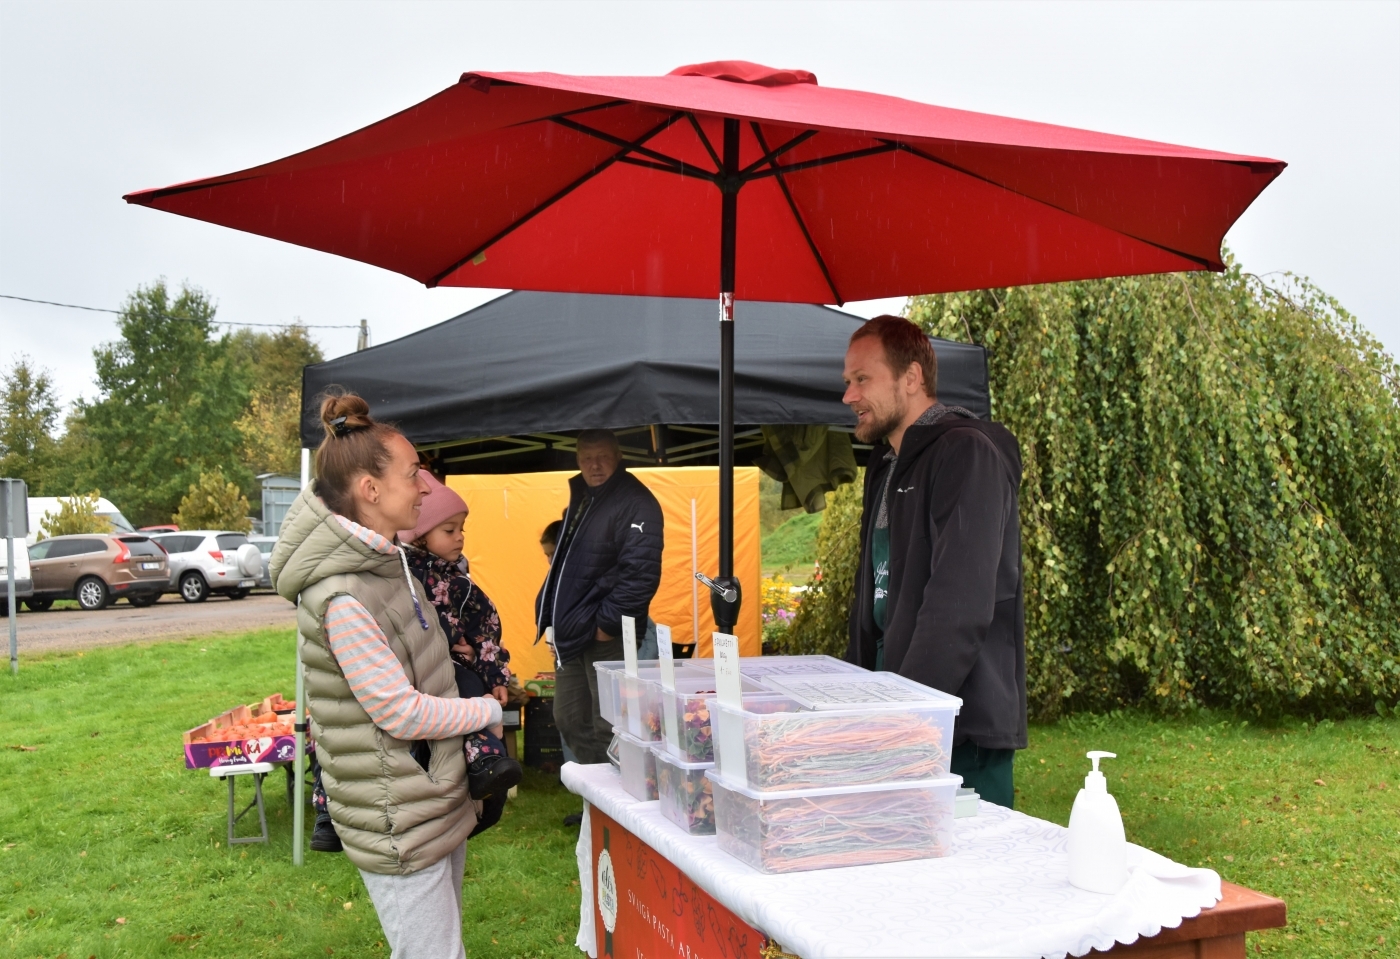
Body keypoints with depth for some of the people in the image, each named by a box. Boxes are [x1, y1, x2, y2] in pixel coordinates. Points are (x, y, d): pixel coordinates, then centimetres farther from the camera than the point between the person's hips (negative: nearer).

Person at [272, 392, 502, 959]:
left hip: (439, 799, 9)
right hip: (399, 825, -9)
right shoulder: (342, 598, -25)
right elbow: (403, 714, -21)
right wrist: (487, 710, -8)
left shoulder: (389, 560, 4)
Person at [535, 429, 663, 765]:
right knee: (569, 720, 16)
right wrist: (551, 612, 15)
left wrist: (608, 623, -21)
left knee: (605, 729, -5)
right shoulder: (580, 499, 16)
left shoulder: (635, 503, -14)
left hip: (607, 637, -10)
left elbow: (641, 573, -23)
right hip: (572, 634, 10)